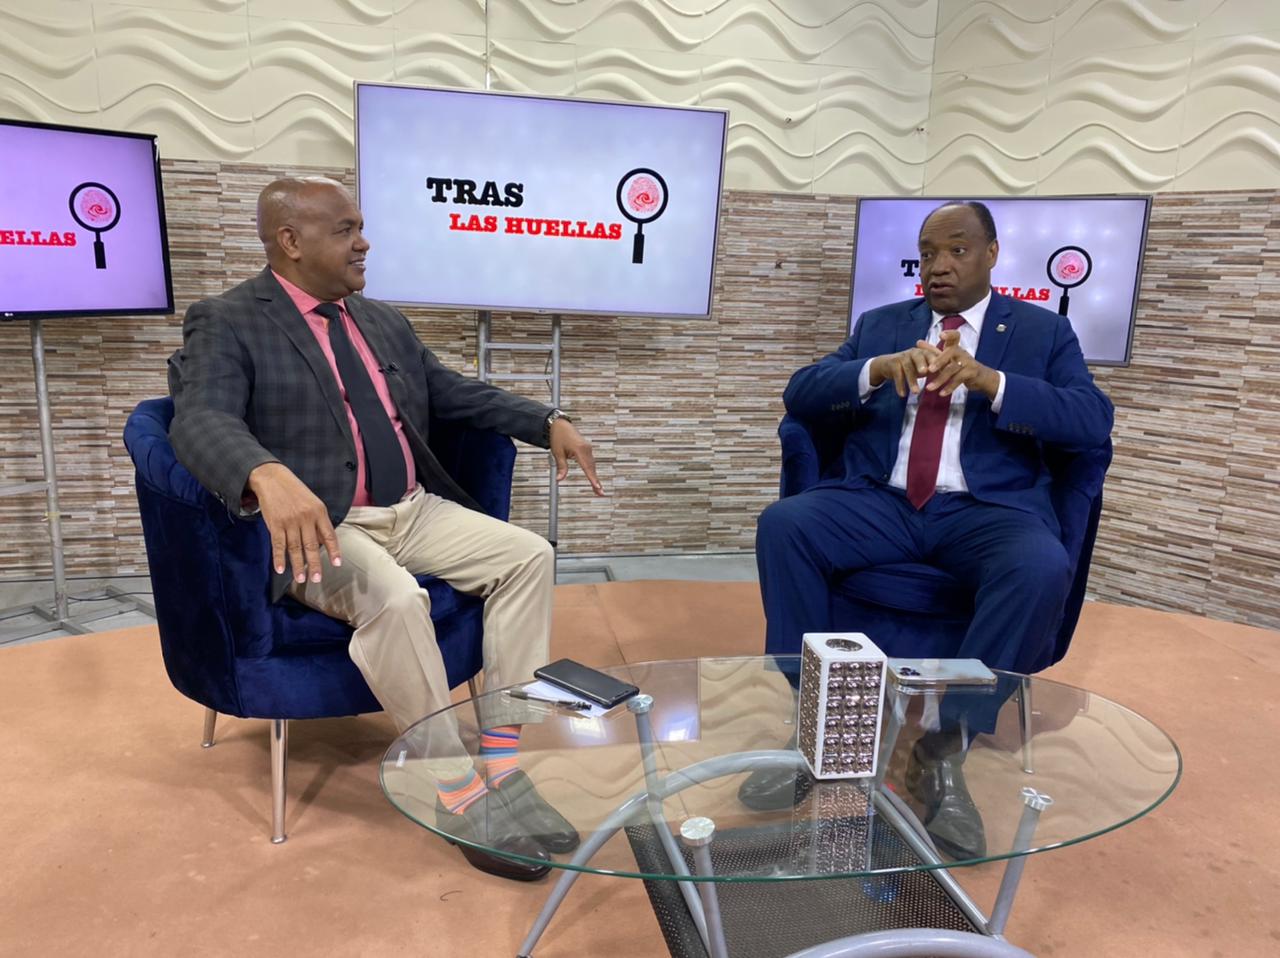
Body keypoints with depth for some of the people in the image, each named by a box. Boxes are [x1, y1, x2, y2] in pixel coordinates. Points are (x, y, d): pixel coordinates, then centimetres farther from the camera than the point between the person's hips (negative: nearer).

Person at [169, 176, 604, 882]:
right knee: (395, 598, -35)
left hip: (413, 512, 7)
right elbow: (200, 419, -23)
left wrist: (549, 422, 6)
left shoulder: (384, 322, 16)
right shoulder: (227, 322, -5)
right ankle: (460, 794, -16)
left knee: (529, 555, -12)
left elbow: (459, 395, 21)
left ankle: (501, 765, -8)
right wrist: (269, 474, -45)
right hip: (318, 525, -6)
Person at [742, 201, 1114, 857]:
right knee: (782, 524, -25)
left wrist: (990, 380, -19)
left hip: (988, 510, -1)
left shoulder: (1044, 332, 13)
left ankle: (944, 745, -17)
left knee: (1042, 571, -34)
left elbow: (1093, 420, -3)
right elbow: (800, 395, 6)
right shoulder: (880, 325, 18)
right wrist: (877, 370, -15)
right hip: (879, 502, 2)